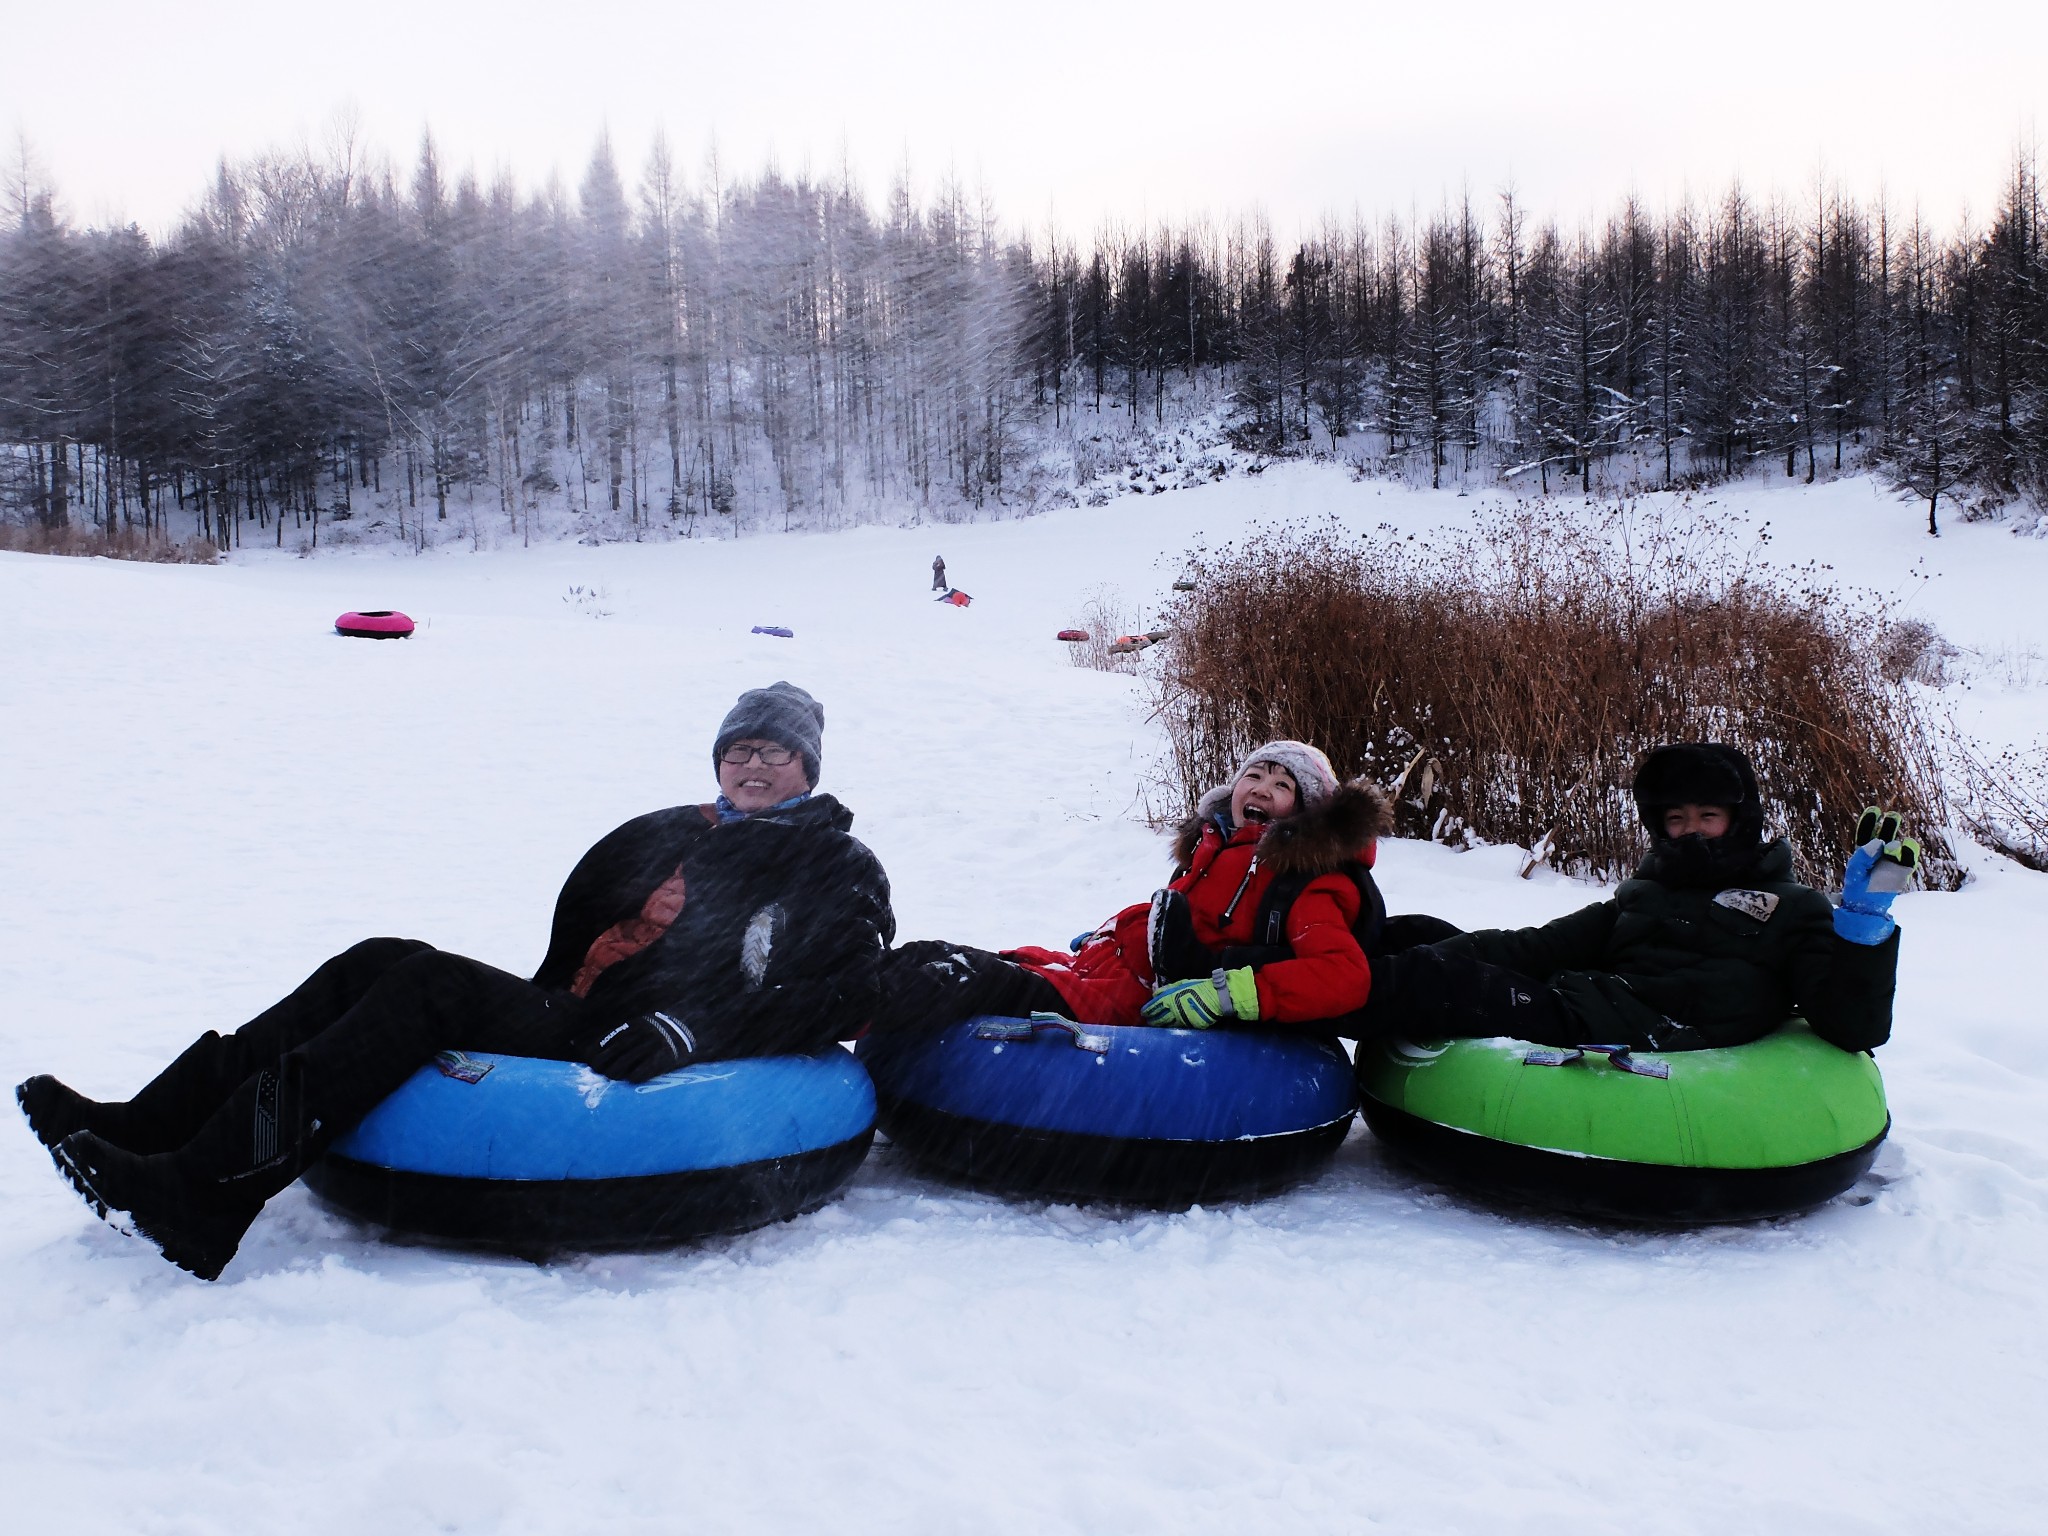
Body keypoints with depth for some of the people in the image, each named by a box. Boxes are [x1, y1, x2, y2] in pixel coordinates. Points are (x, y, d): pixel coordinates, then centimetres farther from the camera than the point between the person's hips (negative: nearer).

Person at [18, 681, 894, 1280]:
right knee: (377, 965, -8)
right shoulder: (669, 838, 26)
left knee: (434, 987, -24)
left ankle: (199, 1199, -31)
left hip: (642, 1074, -7)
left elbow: (835, 994, -11)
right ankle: (147, 1126, -13)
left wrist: (687, 1031, -22)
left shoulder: (837, 869, 5)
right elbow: (575, 943, 28)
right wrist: (542, 1007, 8)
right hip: (578, 1026, 7)